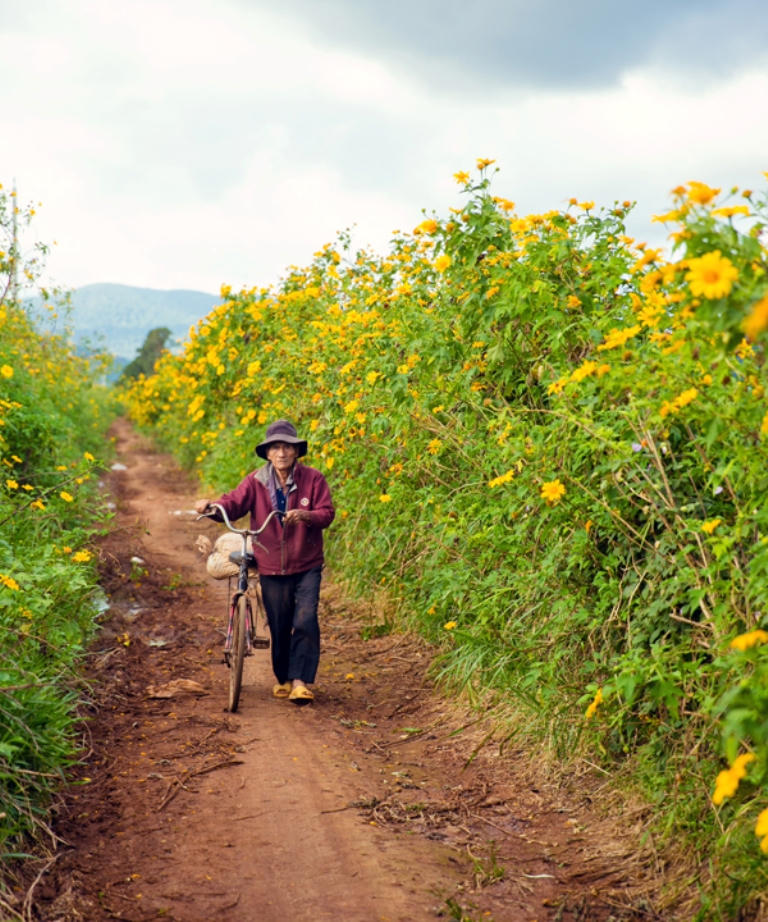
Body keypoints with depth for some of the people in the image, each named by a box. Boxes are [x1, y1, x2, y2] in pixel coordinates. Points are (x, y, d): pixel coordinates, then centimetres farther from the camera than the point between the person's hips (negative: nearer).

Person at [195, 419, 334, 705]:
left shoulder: (312, 479, -5)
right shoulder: (256, 482, -3)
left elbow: (327, 513, -10)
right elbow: (233, 504, -13)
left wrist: (305, 515, -31)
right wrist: (210, 506, -34)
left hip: (307, 567, -1)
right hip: (271, 568, 1)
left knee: (305, 621, -14)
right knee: (279, 627, 9)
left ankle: (301, 681, -6)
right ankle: (283, 678, 30)